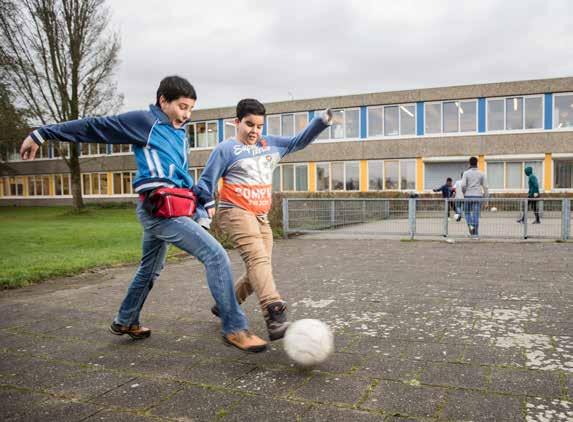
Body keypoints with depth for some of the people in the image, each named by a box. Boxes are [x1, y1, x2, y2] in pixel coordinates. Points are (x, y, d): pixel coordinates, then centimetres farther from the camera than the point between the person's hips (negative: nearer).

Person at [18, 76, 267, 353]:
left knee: (150, 269, 24)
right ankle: (235, 329, -12)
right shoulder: (144, 121, -4)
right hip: (160, 208, -10)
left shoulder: (180, 134, 19)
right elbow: (94, 127, -2)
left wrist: (205, 201, 20)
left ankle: (125, 322, 42)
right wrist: (42, 135, 0)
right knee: (216, 255, -16)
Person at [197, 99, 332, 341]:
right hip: (236, 213, -7)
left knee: (258, 270, 5)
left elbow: (300, 141, 17)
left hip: (261, 218, 7)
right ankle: (275, 318, -38)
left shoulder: (272, 144, 16)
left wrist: (322, 121, 4)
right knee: (258, 259, -26)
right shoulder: (226, 149, 1)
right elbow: (206, 183, 1)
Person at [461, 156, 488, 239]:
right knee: (476, 215, 2)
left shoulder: (466, 173, -2)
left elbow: (463, 185, -13)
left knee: (467, 212, 18)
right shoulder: (481, 173, 4)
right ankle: (475, 234, 0)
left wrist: (464, 192, 8)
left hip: (468, 196, -1)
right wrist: (485, 198, 8)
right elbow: (485, 186, 2)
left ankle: (470, 226, -9)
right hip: (478, 196, 1)